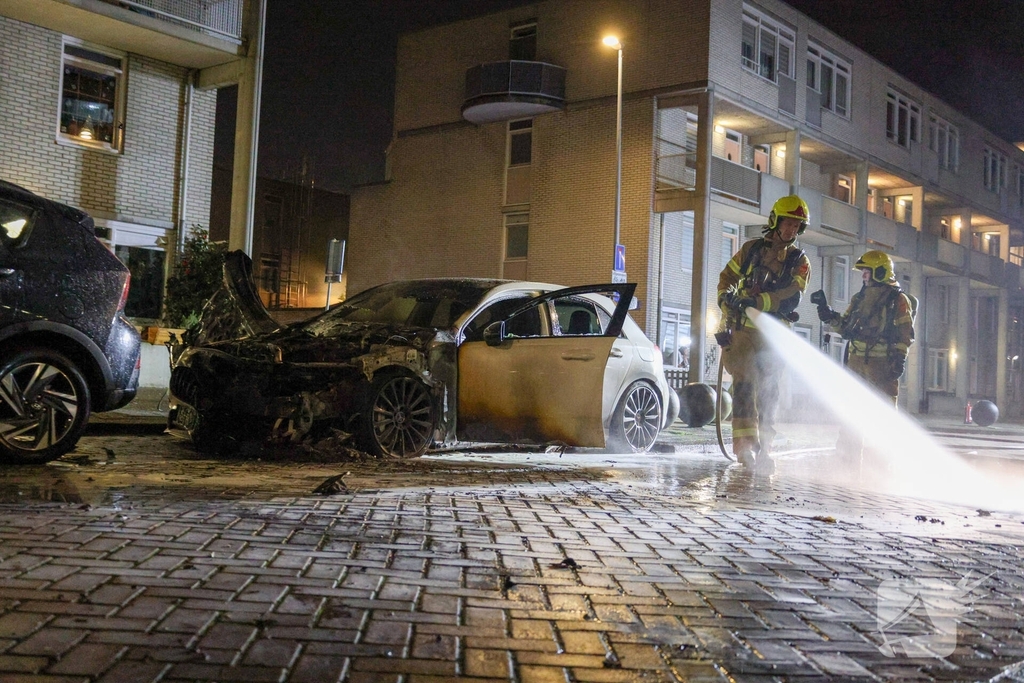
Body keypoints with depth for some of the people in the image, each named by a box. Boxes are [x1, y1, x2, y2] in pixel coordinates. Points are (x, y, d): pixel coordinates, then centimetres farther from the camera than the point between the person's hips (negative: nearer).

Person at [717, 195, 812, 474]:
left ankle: (763, 447, 12)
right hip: (743, 328, -1)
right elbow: (727, 277, 17)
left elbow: (792, 296, -9)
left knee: (768, 391, 4)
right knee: (744, 382, -14)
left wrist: (757, 301, -23)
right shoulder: (752, 249, 10)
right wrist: (727, 298, -3)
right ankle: (745, 442, -19)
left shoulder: (800, 261, 7)